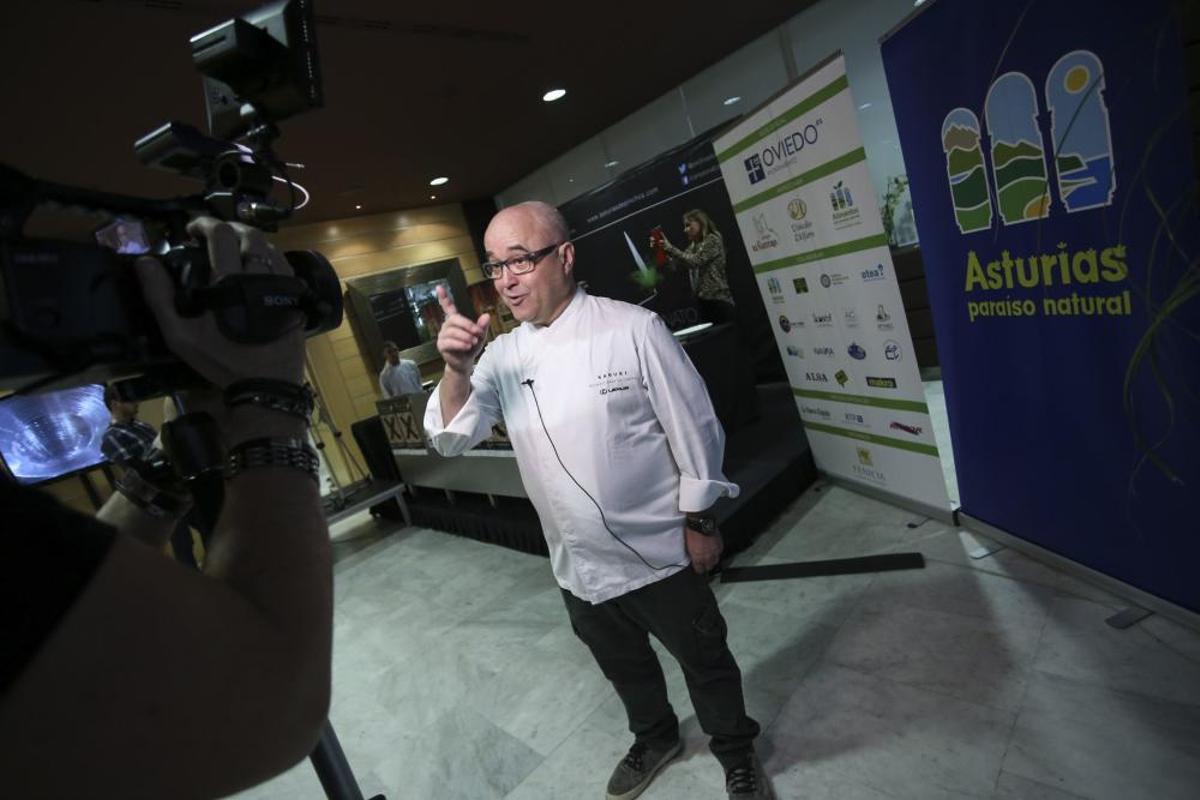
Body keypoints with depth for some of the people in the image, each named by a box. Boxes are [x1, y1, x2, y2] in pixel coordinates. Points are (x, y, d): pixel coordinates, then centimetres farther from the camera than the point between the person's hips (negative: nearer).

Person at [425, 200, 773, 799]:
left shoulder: (633, 329, -16)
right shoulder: (503, 356, -1)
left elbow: (692, 427, -11)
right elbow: (452, 438, -5)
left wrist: (698, 520, -6)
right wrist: (456, 370, -23)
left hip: (658, 552, -4)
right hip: (578, 565, 5)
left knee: (703, 659, 17)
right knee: (622, 665, 26)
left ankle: (736, 751, 47)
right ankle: (654, 738, 56)